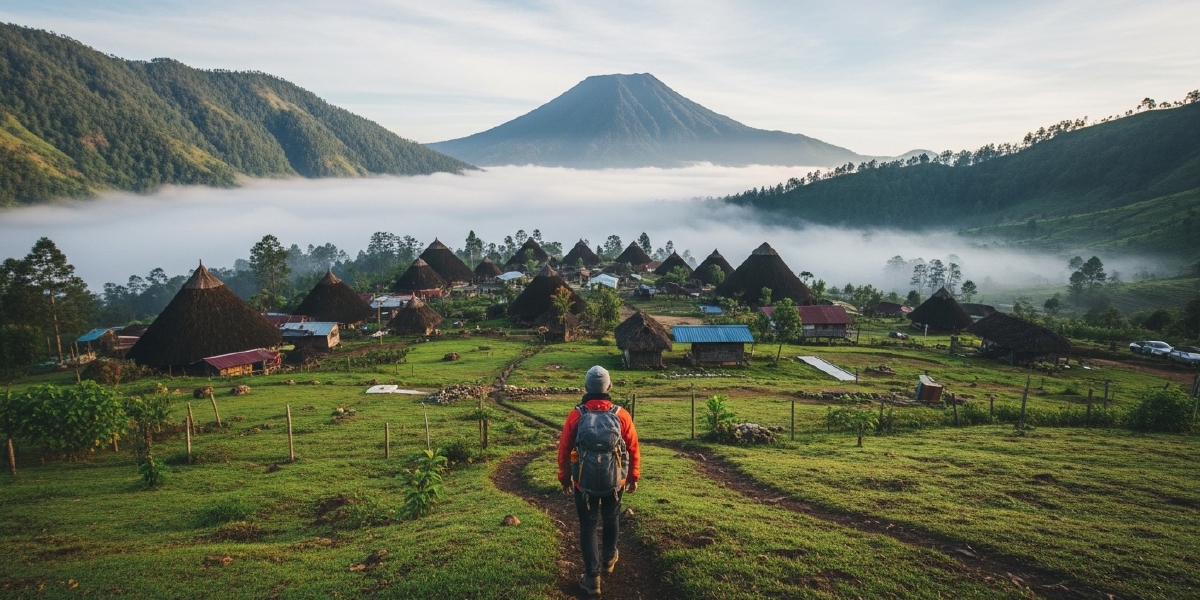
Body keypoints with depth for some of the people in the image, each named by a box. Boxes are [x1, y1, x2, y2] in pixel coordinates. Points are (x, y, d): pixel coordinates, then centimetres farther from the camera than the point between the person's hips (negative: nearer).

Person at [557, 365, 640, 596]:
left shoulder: (576, 416, -11)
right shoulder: (621, 415, -10)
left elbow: (564, 450, -5)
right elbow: (633, 449, -3)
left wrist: (564, 479, 8)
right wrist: (634, 477, 12)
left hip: (584, 482, -1)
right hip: (615, 481, 1)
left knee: (588, 527, 12)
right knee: (611, 519, 26)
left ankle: (592, 577, 13)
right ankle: (609, 559, 45)